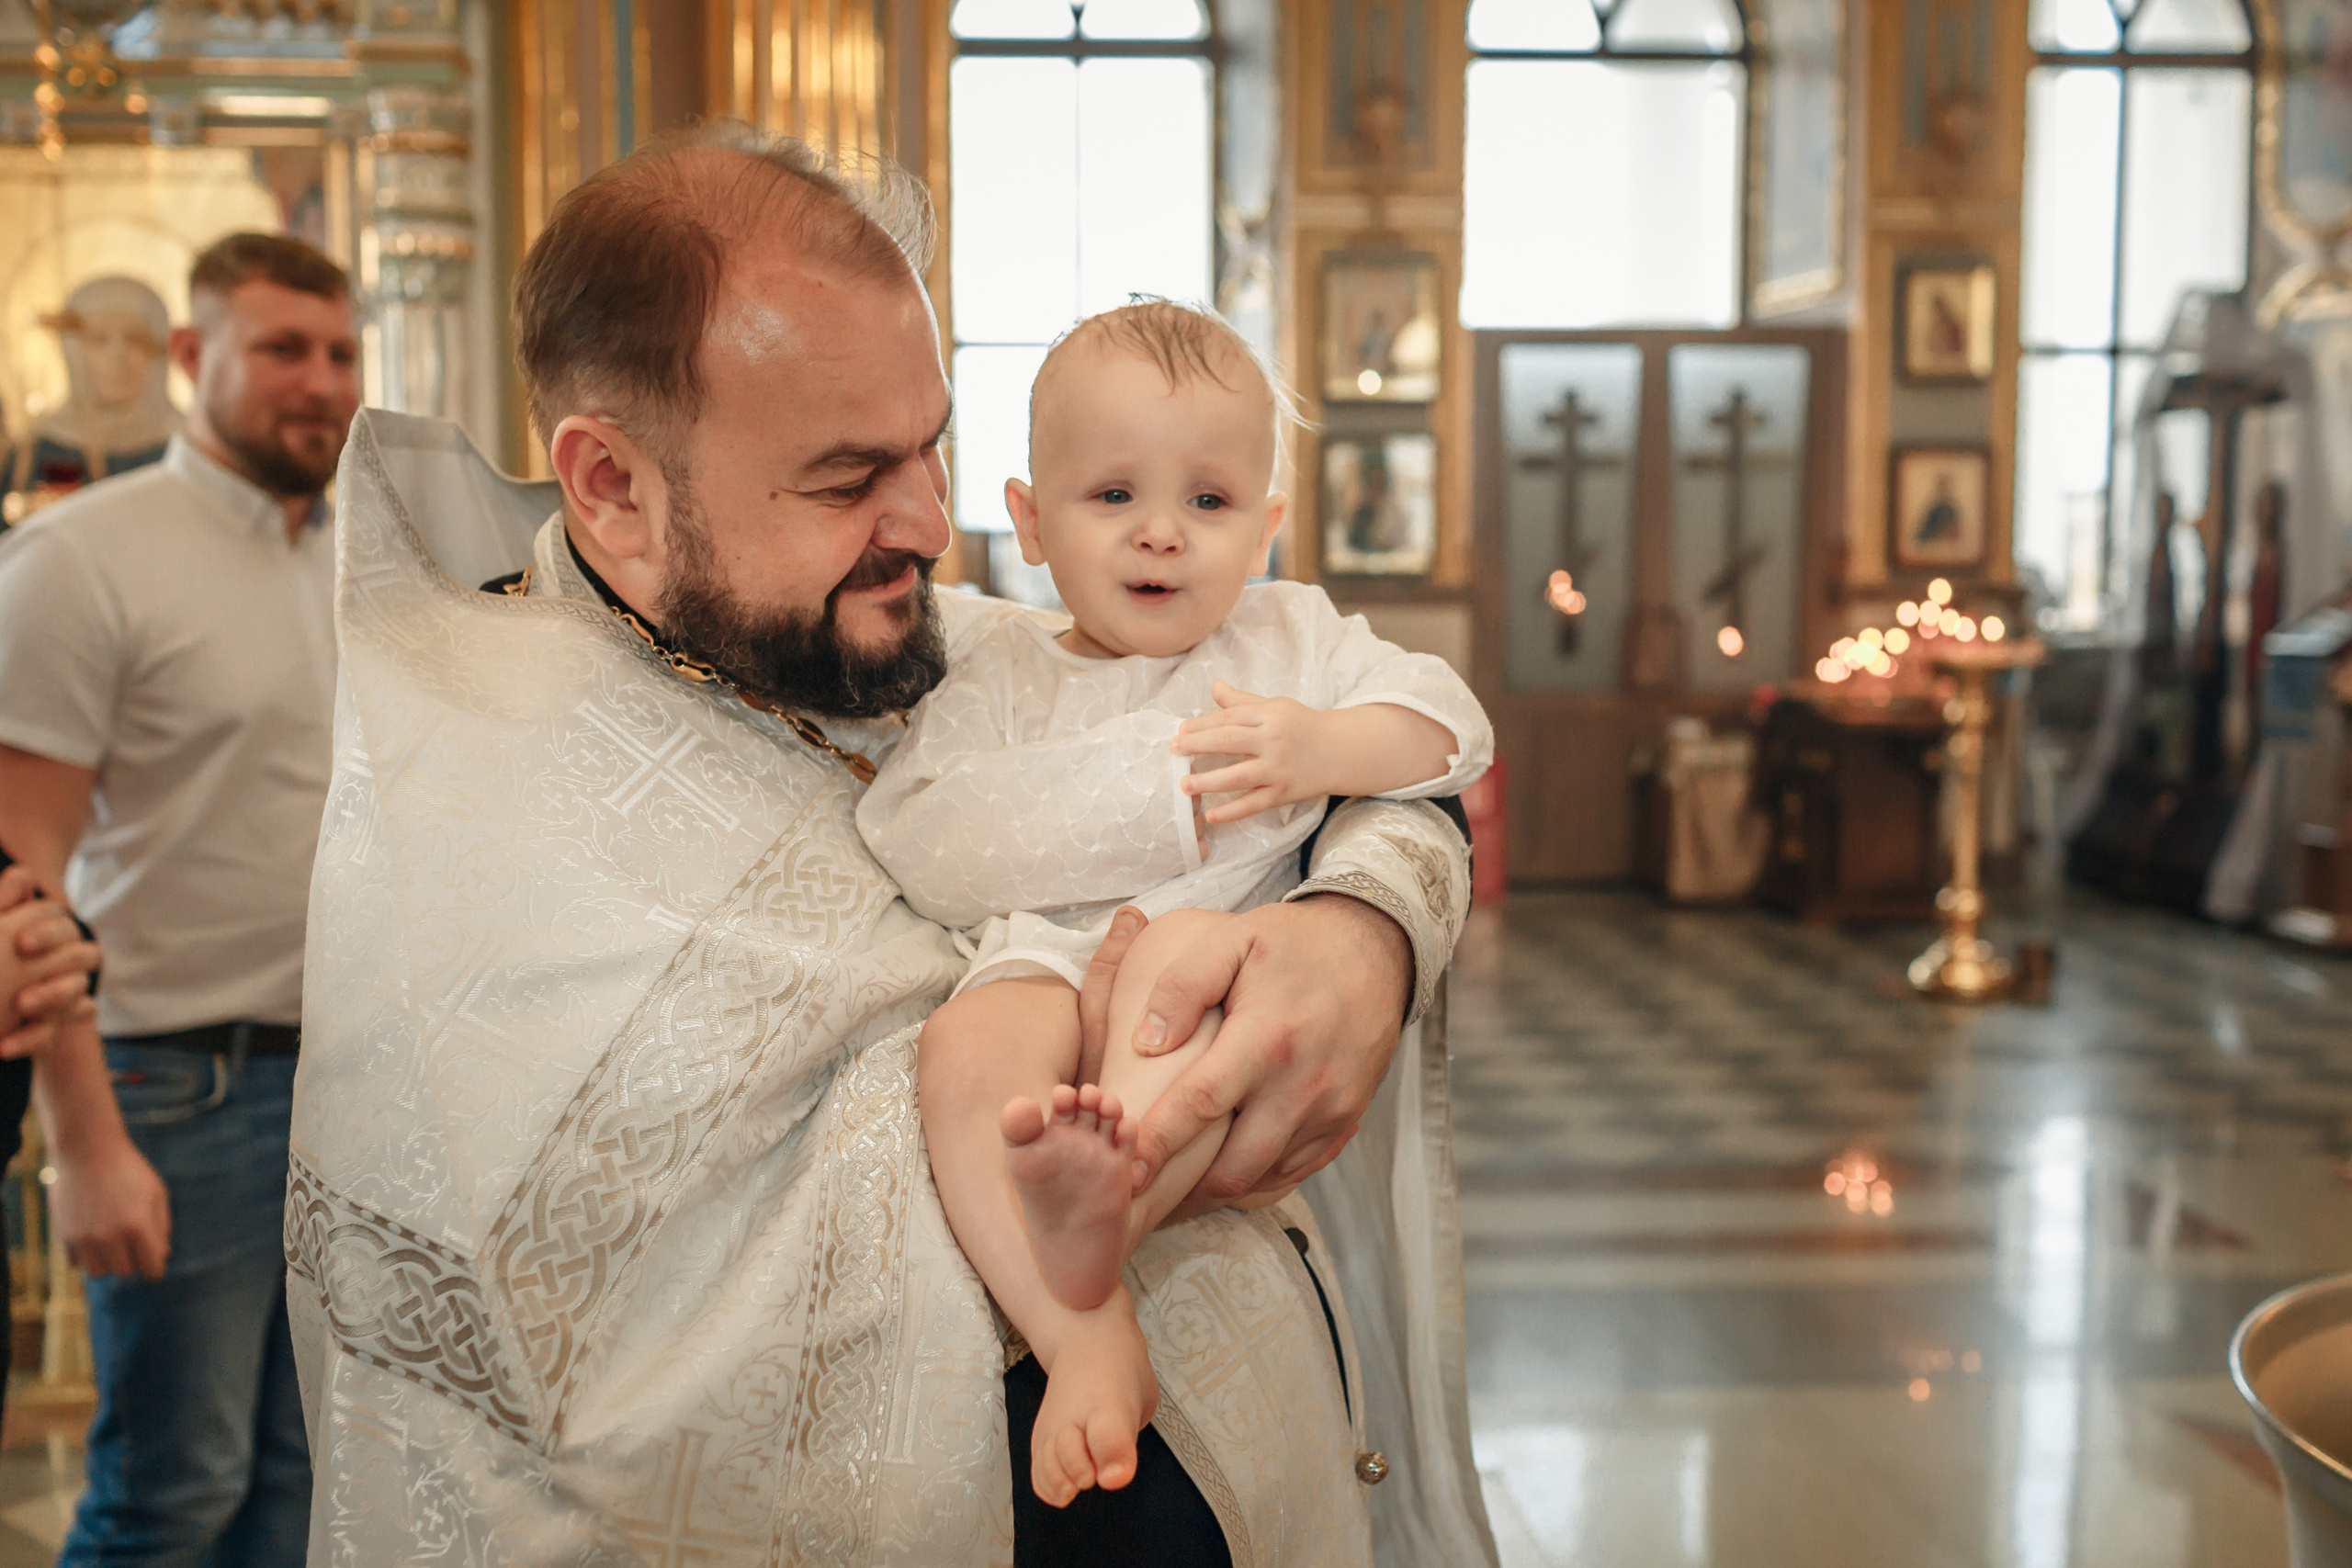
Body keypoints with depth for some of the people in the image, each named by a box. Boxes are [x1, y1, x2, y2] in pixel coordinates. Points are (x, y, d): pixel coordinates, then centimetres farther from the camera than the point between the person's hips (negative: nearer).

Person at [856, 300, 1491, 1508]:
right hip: (1040, 963, 1)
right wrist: (1145, 808, -3)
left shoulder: (1290, 635, 22)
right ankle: (1089, 1336, -43)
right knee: (963, 1048, -33)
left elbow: (1452, 728, 15)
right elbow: (921, 855, 4)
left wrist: (1321, 750, -7)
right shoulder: (1001, 677, 19)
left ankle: (1112, 1200, -59)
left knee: (1185, 947, -36)